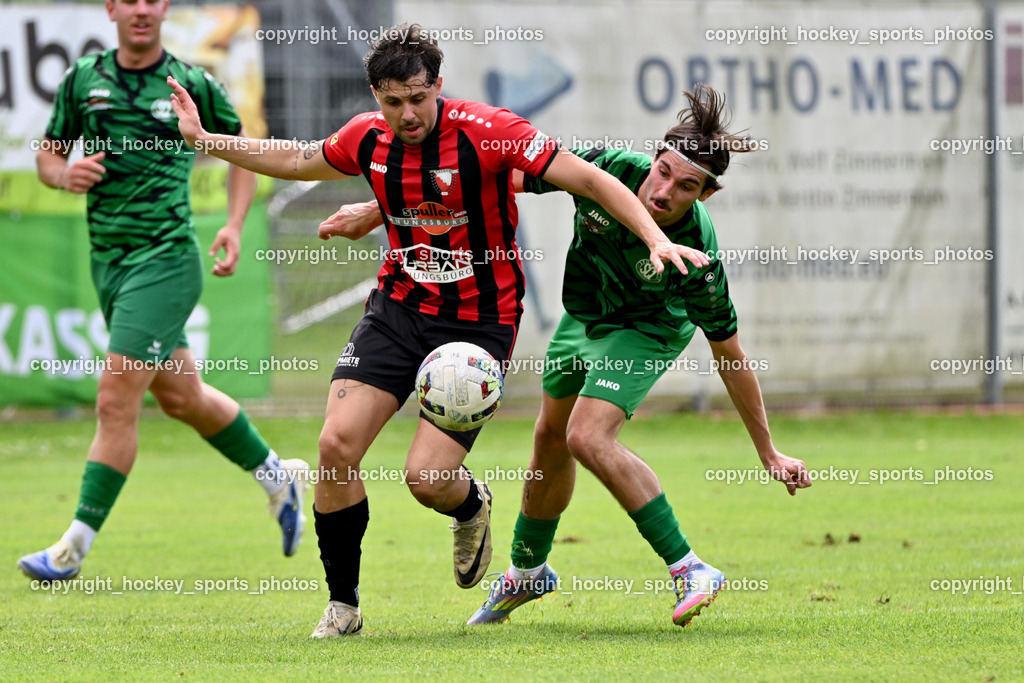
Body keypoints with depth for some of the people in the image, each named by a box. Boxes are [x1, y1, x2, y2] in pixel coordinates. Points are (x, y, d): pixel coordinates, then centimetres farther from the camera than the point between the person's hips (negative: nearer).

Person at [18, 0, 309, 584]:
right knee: (180, 397, 17)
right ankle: (278, 476, 39)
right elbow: (48, 156, 13)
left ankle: (76, 547, -9)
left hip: (166, 258, -6)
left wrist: (235, 226, 0)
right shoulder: (83, 80, 6)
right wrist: (65, 174, -10)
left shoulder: (193, 85, -3)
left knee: (116, 400, -13)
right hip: (108, 260, 6)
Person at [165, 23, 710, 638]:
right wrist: (204, 139, 17)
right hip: (399, 308, 5)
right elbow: (297, 161, 19)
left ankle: (472, 506, 24)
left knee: (428, 477, -16)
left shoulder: (487, 132, -18)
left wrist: (656, 238, -28)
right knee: (337, 446, -11)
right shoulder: (368, 139, -2)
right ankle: (343, 605, 5)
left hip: (479, 324, -5)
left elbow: (591, 180, -17)